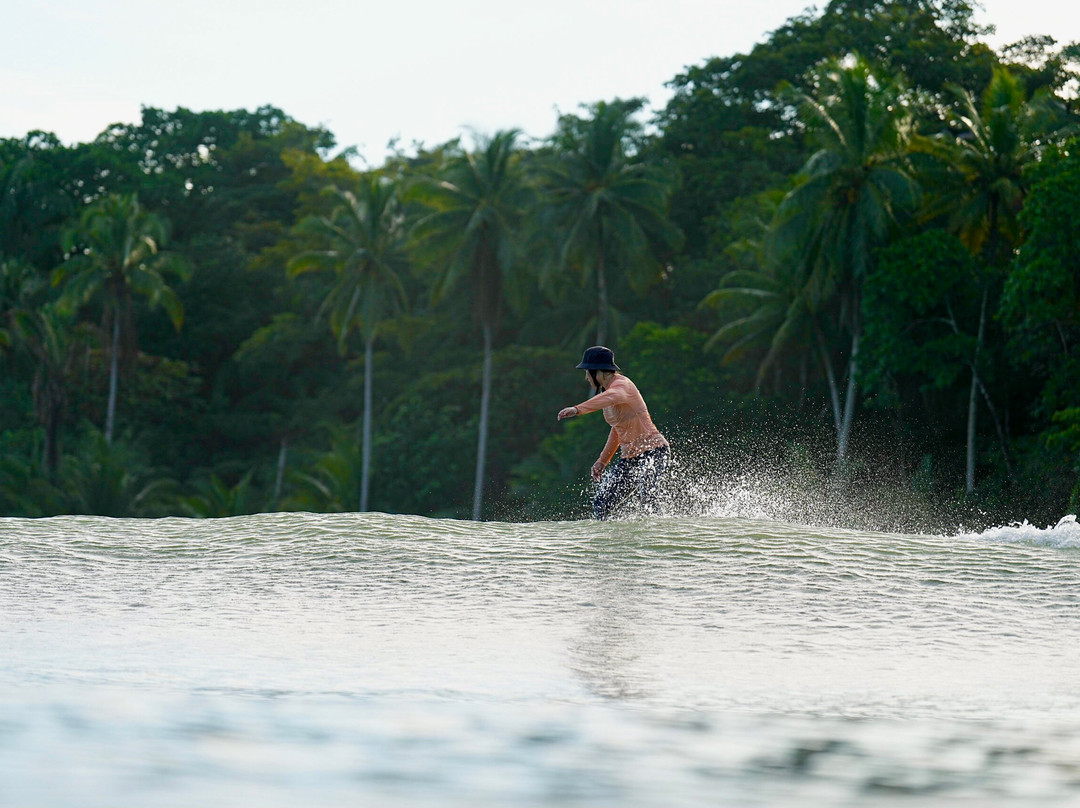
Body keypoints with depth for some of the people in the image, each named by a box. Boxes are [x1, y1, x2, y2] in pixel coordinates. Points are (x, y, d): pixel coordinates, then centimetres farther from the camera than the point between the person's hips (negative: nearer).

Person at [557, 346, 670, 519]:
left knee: (646, 500, -29)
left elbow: (611, 397, -39)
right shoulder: (606, 390, 15)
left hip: (652, 452, -10)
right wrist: (602, 461, 25)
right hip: (629, 458, 10)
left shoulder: (621, 384, -13)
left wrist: (578, 409, -53)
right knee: (601, 505, 2)